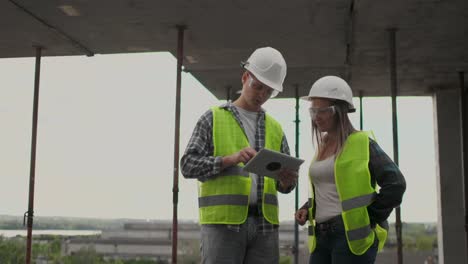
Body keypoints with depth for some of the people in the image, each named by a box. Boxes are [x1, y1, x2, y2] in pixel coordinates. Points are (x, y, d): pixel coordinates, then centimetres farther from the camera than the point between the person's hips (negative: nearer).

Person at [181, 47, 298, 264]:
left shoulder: (274, 128, 16)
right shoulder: (214, 118, 4)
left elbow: (285, 184, 15)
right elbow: (189, 165, -5)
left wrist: (287, 179, -10)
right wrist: (230, 159, -20)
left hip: (264, 223, 4)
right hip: (223, 221, -4)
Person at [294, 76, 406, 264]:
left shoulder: (361, 144, -6)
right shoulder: (322, 147, 16)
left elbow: (395, 184, -13)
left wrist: (370, 219, -11)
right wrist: (307, 209, 9)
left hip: (352, 235, -7)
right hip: (322, 236, 7)